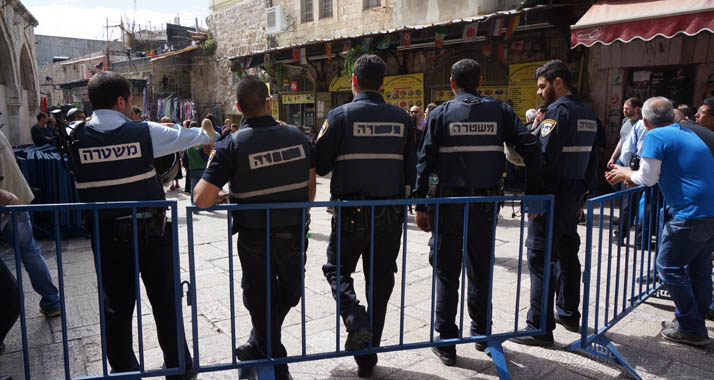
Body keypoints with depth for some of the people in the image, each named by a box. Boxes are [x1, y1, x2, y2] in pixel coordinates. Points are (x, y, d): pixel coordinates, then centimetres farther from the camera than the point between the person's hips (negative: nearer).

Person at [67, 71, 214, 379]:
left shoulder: (75, 137, -3)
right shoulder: (145, 132, -8)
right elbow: (184, 136, 6)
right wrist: (207, 134, 29)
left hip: (106, 236, 2)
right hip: (151, 232, -1)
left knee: (116, 307, 13)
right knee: (165, 302, 13)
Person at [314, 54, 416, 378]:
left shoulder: (340, 115, -9)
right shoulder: (401, 118, 1)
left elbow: (319, 165, -8)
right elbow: (411, 171, 3)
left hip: (351, 214, -3)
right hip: (391, 215, 3)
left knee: (337, 269, 20)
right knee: (380, 282, 14)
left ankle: (357, 323, -4)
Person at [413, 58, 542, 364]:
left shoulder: (441, 113, -1)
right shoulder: (499, 110, 4)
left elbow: (425, 161, -6)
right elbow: (530, 148, -3)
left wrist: (421, 205, -3)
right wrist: (531, 193, 3)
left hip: (449, 202, -2)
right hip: (486, 203, 2)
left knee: (447, 273, 7)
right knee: (480, 270, 17)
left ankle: (446, 343, 13)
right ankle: (481, 333, 31)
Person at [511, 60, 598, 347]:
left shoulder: (558, 111, -13)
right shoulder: (587, 113, 14)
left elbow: (545, 158, -21)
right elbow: (591, 158, 17)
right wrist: (581, 193, 20)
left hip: (551, 196, -9)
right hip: (574, 196, 9)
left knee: (540, 258, -4)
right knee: (567, 253, 18)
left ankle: (540, 327, 1)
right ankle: (569, 314, 32)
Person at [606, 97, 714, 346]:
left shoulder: (656, 136, -9)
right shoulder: (689, 134, 18)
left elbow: (647, 178, -11)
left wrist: (627, 173, 10)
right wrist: (628, 175, 21)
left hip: (690, 215, -9)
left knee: (669, 267, 3)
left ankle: (691, 329, 9)